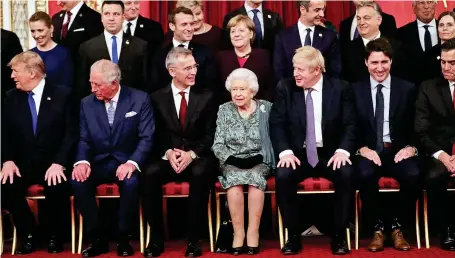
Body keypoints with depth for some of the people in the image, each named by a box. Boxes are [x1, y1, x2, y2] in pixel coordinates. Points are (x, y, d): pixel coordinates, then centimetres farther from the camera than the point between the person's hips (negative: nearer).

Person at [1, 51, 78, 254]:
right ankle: (27, 234, -1)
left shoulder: (62, 95, -2)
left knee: (57, 188, -33)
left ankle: (53, 236, -4)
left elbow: (71, 133, -7)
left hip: (53, 163, -3)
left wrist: (59, 163, -19)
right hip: (22, 163, 3)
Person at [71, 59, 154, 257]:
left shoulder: (140, 99, -6)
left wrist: (132, 163, -26)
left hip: (126, 162, -3)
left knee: (131, 182, -35)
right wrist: (83, 161, -17)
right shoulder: (87, 103, 5)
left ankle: (122, 238, -14)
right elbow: (84, 140, 5)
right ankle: (97, 238, -11)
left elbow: (147, 137, -10)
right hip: (98, 163, 3)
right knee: (77, 181, -27)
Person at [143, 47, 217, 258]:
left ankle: (194, 239, -24)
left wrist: (192, 154, -16)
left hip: (198, 158, -1)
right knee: (150, 173, -31)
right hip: (167, 158, 1)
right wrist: (168, 153, -16)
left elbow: (210, 135, 1)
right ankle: (156, 238, -19)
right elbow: (156, 136, 4)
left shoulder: (206, 97, 7)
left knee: (201, 173, -35)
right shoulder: (157, 98, 7)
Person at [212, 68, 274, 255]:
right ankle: (238, 231, -24)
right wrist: (232, 158, -15)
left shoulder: (266, 108, 3)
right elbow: (217, 145, 2)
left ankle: (253, 231, -25)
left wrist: (259, 157, -13)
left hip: (259, 162, 0)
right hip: (232, 163, 1)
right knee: (234, 179, -33)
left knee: (255, 177, -33)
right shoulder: (224, 110, 6)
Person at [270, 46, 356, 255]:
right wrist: (285, 151, -20)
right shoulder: (285, 88, 2)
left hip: (330, 154, 0)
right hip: (298, 154, 1)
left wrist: (342, 151, -21)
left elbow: (350, 125, -4)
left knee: (347, 174, -30)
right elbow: (276, 123, -4)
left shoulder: (340, 88, 0)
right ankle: (293, 235, -13)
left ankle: (339, 235, -13)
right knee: (282, 175, -30)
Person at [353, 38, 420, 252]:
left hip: (398, 151, 1)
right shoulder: (355, 90, 7)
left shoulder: (408, 89, 8)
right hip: (369, 152, 0)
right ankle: (377, 228, -12)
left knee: (413, 174, -31)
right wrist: (362, 148, -13)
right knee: (365, 174, -34)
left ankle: (396, 227, -9)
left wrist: (411, 147, -11)